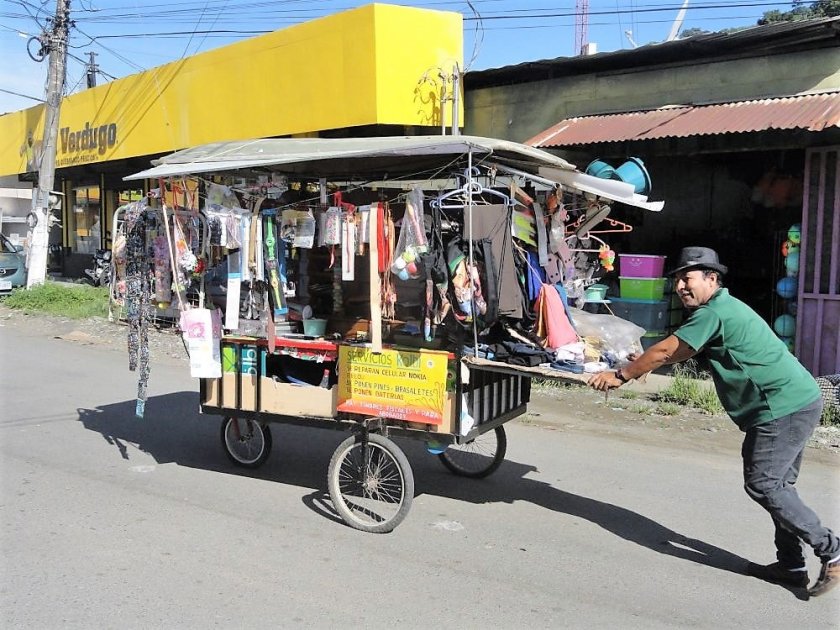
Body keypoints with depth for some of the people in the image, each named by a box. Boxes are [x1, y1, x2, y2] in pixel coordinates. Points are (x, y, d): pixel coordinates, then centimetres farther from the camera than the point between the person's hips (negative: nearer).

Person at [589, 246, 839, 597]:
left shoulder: (715, 312, -16)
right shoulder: (723, 309, 16)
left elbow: (665, 352, -15)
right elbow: (679, 353, 26)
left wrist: (620, 376, -6)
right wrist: (641, 365, 22)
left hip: (784, 407, -10)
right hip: (798, 402, 10)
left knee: (762, 485, -7)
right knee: (777, 485, 13)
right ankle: (791, 565, 19)